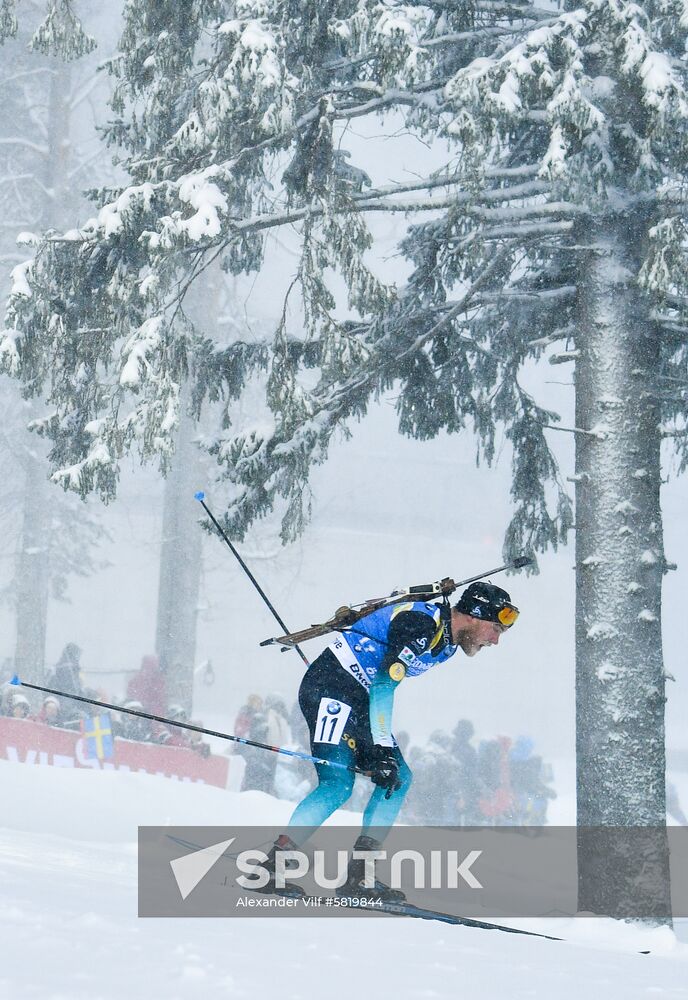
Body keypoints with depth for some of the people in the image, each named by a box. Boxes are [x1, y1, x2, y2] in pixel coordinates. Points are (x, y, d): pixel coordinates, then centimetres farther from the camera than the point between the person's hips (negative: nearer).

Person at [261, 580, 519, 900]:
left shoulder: (448, 641, 10)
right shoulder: (422, 624, -21)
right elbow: (383, 684, -28)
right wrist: (382, 749, -31)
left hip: (358, 700, 10)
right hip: (330, 687, -10)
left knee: (398, 778, 1)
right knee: (338, 784, -21)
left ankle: (356, 876, -1)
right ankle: (268, 867, -21)